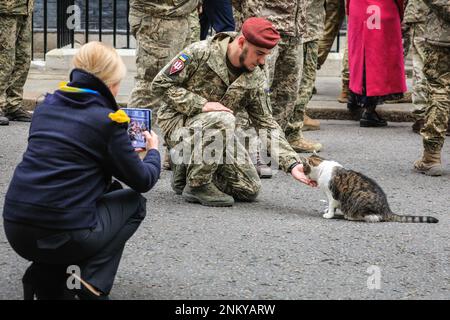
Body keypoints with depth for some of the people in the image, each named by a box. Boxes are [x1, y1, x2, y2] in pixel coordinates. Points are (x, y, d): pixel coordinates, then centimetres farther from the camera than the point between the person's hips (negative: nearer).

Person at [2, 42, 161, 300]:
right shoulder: (107, 120, -5)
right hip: (64, 235, -6)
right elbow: (143, 181, 3)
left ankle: (45, 279, 17)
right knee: (134, 203, 21)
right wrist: (153, 151, 25)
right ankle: (93, 286, 4)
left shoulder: (47, 106, 12)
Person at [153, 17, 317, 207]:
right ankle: (197, 185, -18)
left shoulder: (256, 79, -4)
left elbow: (267, 125, -2)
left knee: (249, 190, -3)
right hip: (178, 122, -6)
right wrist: (201, 104, -27)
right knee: (223, 120, -36)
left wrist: (293, 164, -14)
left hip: (217, 130, 6)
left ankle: (190, 168, 16)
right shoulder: (201, 53, -18)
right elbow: (161, 84, -16)